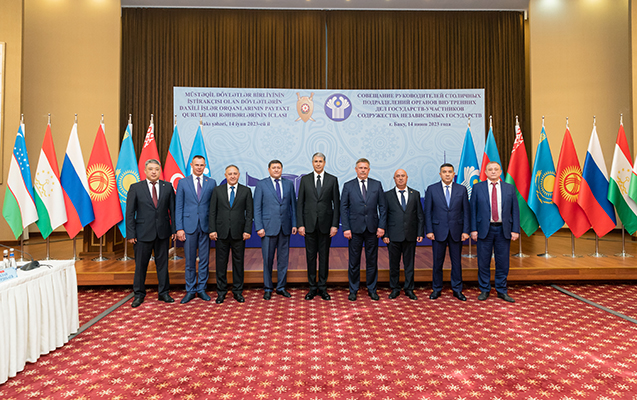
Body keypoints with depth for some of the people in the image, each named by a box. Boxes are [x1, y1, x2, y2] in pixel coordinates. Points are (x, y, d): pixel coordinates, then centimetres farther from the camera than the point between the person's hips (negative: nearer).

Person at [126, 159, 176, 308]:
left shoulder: (167, 186, 4)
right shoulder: (135, 188, 0)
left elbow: (172, 209, 6)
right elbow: (130, 213, -1)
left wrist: (174, 229, 1)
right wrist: (131, 234, -6)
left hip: (163, 232, 2)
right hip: (143, 233, -1)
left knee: (162, 262, 10)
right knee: (141, 264, 7)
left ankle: (163, 292, 23)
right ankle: (139, 294, 23)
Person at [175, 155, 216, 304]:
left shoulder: (211, 183, 6)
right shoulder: (183, 182, 5)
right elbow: (178, 207, 3)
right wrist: (179, 228, -5)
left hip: (206, 226, 1)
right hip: (189, 226, -1)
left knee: (204, 260, 7)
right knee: (190, 261, 5)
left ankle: (201, 289, 19)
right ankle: (190, 291, 17)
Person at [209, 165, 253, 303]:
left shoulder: (246, 191, 5)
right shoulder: (217, 190, 7)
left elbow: (249, 212, 2)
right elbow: (212, 212, 5)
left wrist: (247, 230, -6)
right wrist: (212, 230, -4)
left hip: (239, 233, 0)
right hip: (222, 232, 1)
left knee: (238, 262, 6)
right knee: (221, 262, 5)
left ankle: (238, 291, 17)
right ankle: (221, 292, 17)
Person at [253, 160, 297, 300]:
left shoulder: (289, 184, 10)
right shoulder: (261, 185, 2)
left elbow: (293, 205, 10)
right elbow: (257, 208, -1)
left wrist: (294, 224, 2)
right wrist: (259, 227, -8)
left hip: (285, 227, 3)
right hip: (268, 227, -2)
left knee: (283, 258, 8)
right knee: (268, 259, 3)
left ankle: (281, 287, 21)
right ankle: (268, 288, 17)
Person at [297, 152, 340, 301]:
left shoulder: (332, 180, 3)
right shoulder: (305, 179, 5)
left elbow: (336, 203, 1)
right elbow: (300, 203, 3)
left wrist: (335, 225, -6)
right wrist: (300, 224, -4)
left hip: (325, 224, -1)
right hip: (309, 224, 1)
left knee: (324, 256, 6)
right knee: (311, 256, 6)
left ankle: (323, 288, 17)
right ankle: (312, 287, 17)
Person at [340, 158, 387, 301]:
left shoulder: (377, 185, 6)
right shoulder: (348, 186, 2)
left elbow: (382, 207, 6)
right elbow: (343, 208, 1)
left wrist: (381, 226, -3)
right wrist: (346, 228, -7)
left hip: (372, 229, 1)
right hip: (355, 229, -1)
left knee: (372, 260, 8)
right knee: (354, 261, 5)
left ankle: (372, 289, 22)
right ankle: (353, 290, 18)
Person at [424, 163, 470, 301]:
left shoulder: (462, 189, 5)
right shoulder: (431, 189, 2)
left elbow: (466, 212, 4)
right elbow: (427, 212, 1)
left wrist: (466, 231, -2)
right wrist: (429, 231, -6)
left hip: (456, 231, 1)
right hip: (438, 230, -1)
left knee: (457, 261, 7)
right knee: (437, 261, 6)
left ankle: (457, 289, 20)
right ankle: (436, 289, 19)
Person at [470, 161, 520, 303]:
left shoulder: (509, 188, 7)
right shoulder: (478, 187, 3)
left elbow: (515, 210, 6)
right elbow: (473, 210, 1)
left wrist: (515, 230, -2)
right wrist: (473, 229, -5)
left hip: (503, 230, 1)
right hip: (484, 229, -1)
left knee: (503, 262, 7)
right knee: (483, 262, 5)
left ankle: (502, 291, 21)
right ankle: (484, 290, 18)